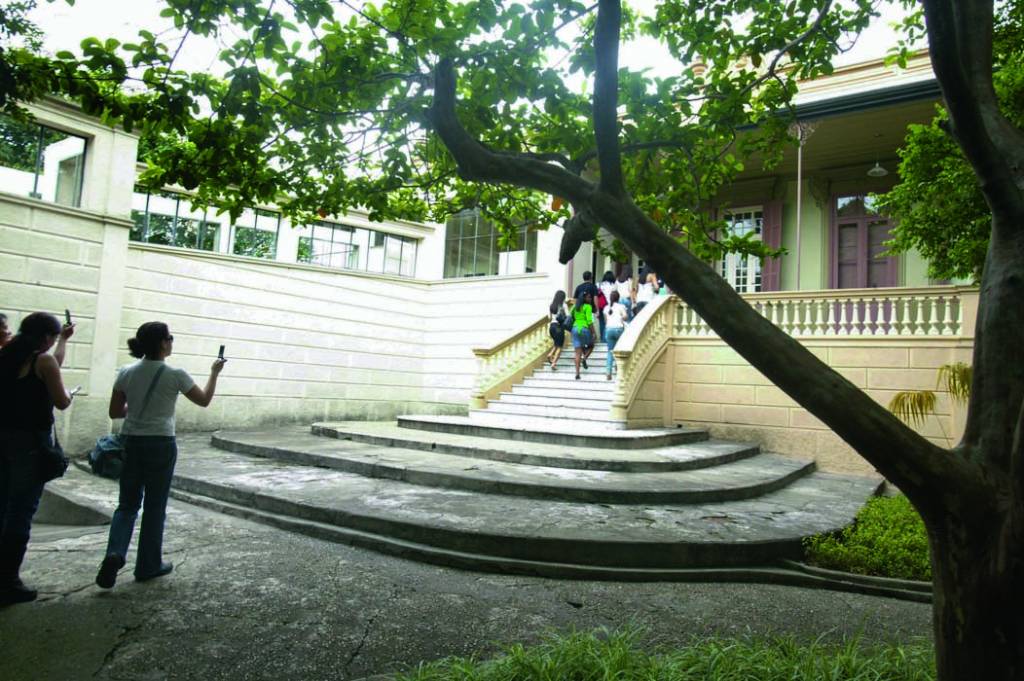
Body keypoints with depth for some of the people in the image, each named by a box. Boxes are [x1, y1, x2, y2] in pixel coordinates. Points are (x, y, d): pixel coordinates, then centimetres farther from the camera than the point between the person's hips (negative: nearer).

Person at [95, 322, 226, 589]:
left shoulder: (126, 373, 0)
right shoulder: (175, 375, -12)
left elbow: (115, 412, 5)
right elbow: (204, 400, 2)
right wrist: (214, 372, 13)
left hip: (130, 442, 4)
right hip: (160, 445, -4)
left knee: (127, 504, 15)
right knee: (154, 507, 9)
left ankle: (115, 553, -6)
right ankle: (148, 565, 20)